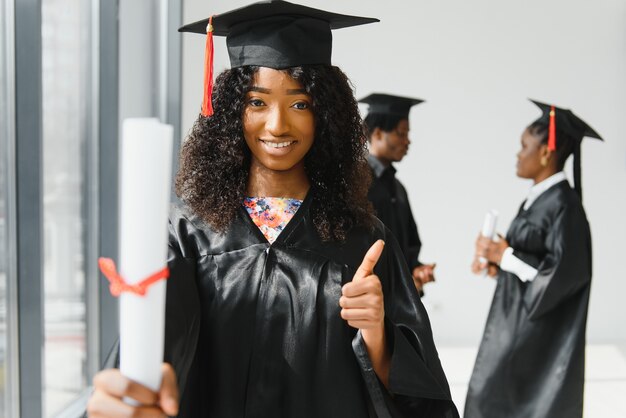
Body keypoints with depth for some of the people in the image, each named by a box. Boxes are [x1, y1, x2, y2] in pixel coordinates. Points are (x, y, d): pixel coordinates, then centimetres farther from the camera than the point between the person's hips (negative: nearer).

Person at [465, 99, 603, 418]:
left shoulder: (563, 205, -19)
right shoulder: (537, 198, 9)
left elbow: (564, 272, -22)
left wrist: (504, 256, -16)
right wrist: (497, 261, -1)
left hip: (539, 329, -9)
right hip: (517, 320, 9)